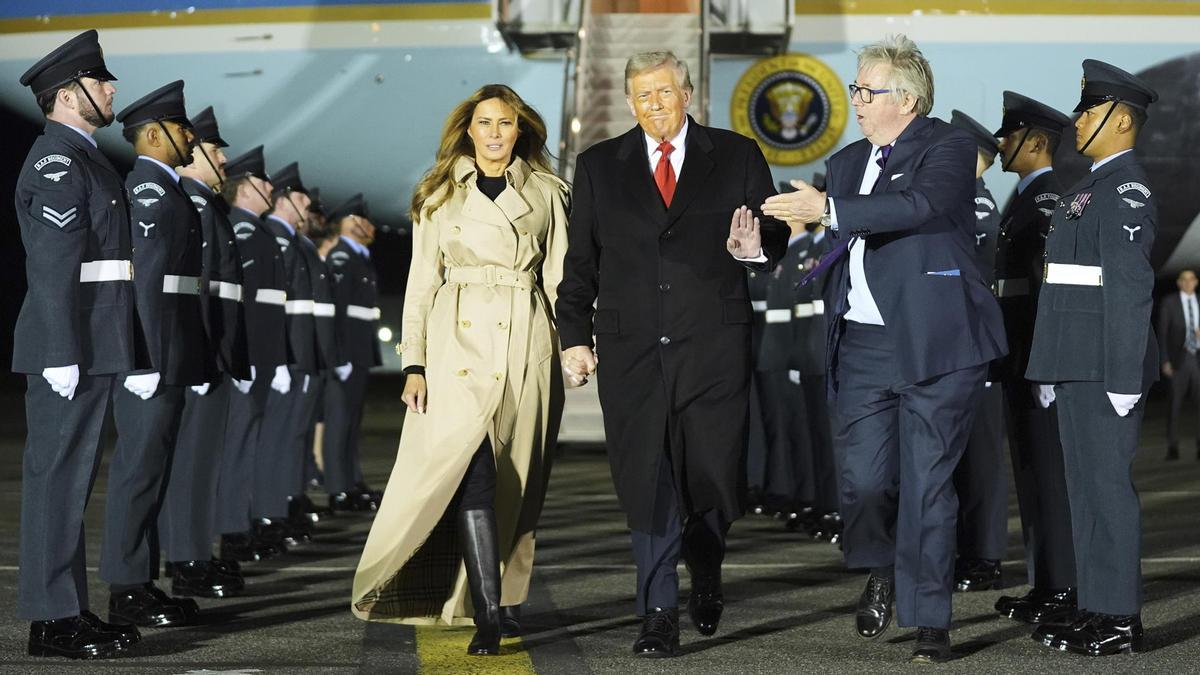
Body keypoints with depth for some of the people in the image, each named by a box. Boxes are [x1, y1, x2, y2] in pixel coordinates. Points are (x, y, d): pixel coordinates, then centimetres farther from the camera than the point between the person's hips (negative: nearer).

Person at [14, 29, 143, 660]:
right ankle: (53, 620, -3)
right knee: (58, 476, -6)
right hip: (72, 346, -10)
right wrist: (63, 357, -22)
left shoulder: (81, 158, 19)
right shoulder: (57, 161, -13)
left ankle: (69, 611, 18)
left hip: (93, 346, 10)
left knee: (70, 477, 12)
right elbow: (54, 266, -19)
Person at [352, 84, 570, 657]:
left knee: (515, 480, 3)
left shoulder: (546, 193, 10)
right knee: (473, 474, -15)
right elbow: (421, 282, 7)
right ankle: (488, 612, -19)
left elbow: (561, 277, 9)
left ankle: (503, 600, 18)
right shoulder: (441, 196, 9)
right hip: (459, 347, -1)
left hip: (526, 348, 1)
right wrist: (414, 362, -1)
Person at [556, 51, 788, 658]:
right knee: (646, 483, -2)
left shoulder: (737, 157, 8)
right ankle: (659, 615, 4)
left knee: (712, 476, 0)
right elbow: (580, 260, 11)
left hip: (714, 348, -1)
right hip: (631, 351, 1)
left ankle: (706, 574, 31)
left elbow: (775, 236, 9)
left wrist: (756, 248, -15)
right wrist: (575, 334, 4)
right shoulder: (599, 166, 11)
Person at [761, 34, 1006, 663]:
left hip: (932, 343, -5)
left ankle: (929, 619, 7)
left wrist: (829, 209, -24)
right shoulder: (847, 161, 18)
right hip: (862, 345, 6)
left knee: (927, 485, -3)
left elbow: (921, 205, -23)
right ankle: (881, 570, 29)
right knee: (862, 480, 0)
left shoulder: (947, 146, -3)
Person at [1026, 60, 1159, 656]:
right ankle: (1096, 609, 17)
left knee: (1107, 486, -6)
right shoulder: (1091, 187, 19)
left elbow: (1131, 286, -18)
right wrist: (1052, 372, 20)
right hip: (1079, 368, 10)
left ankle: (1119, 620, -2)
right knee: (1086, 488, 12)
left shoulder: (1126, 189, -12)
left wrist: (1123, 378, -22)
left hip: (1106, 369, -10)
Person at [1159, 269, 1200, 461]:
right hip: (1178, 358, -2)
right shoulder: (1169, 302, 0)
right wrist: (1165, 361, -9)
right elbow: (1162, 333, -2)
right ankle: (1173, 448, 9)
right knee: (1175, 405, 0)